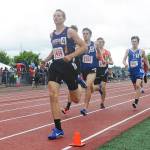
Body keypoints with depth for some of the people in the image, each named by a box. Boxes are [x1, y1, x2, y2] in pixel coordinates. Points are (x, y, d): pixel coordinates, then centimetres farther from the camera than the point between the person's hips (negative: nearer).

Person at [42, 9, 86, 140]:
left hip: (68, 66, -4)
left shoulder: (70, 31, -5)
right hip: (55, 67, 4)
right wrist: (46, 59, 12)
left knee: (76, 100, 8)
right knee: (53, 96, -15)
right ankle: (58, 129, -10)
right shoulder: (52, 35, 12)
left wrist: (71, 55, -19)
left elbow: (83, 46, -7)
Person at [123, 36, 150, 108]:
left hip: (139, 70, -2)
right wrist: (125, 64, -24)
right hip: (131, 71, 3)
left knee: (138, 85, -21)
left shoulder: (141, 51, 1)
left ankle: (136, 101, -17)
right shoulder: (128, 51, 2)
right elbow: (124, 60, -4)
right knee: (135, 86, 13)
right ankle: (137, 98, 32)